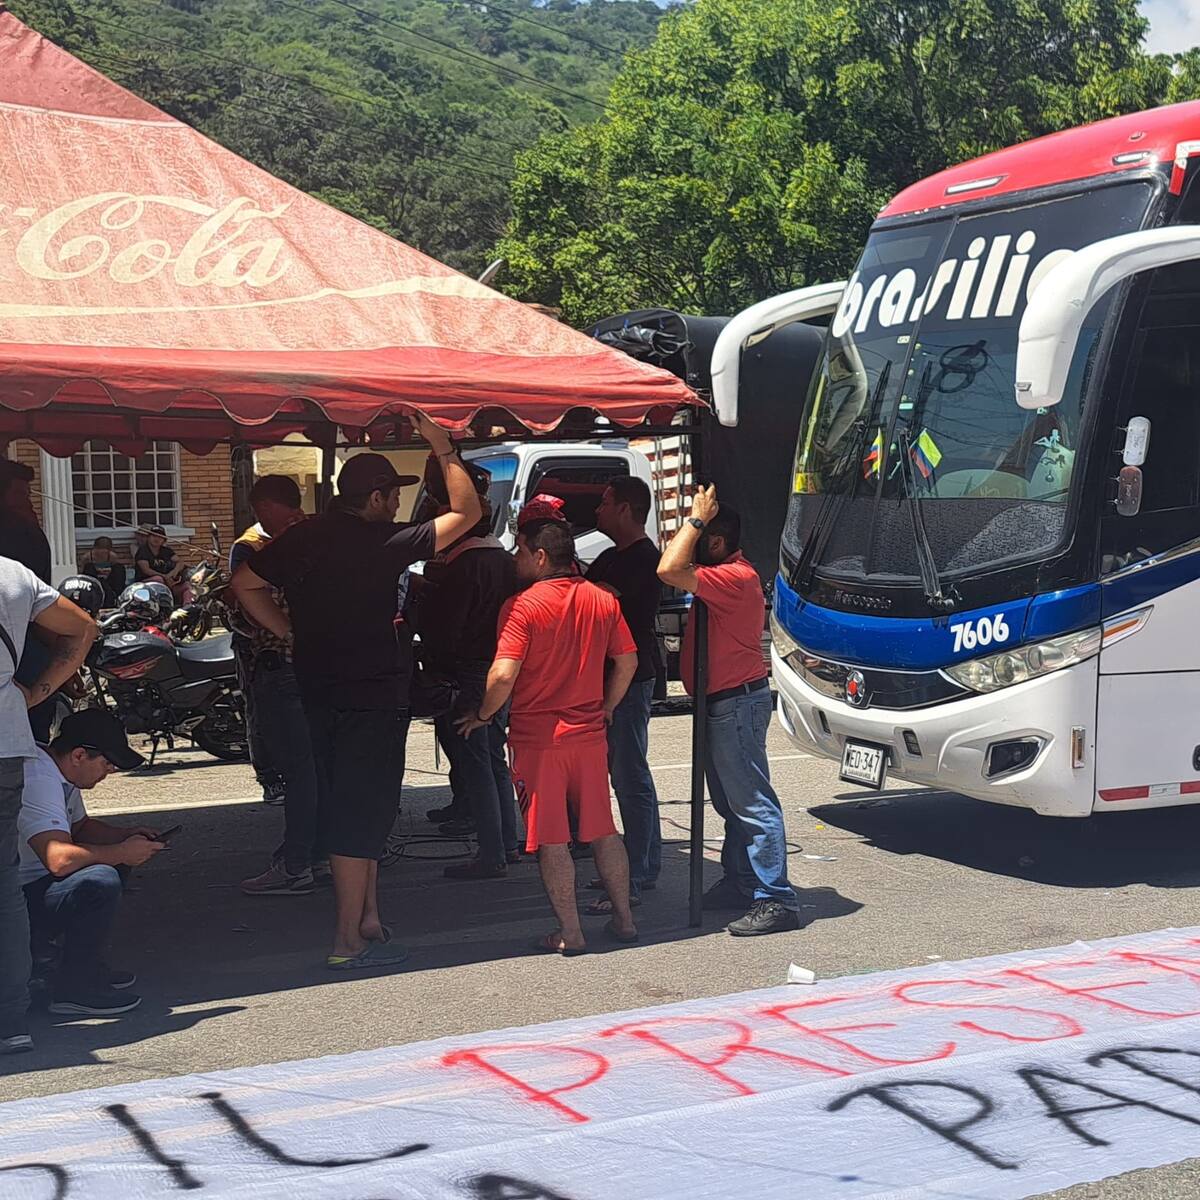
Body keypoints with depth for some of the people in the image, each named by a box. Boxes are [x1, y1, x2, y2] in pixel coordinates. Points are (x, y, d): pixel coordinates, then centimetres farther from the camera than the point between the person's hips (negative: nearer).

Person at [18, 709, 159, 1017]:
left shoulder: (61, 775, 9)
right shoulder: (38, 782, -24)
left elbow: (82, 827, 26)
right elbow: (59, 859, -35)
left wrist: (127, 835, 8)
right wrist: (122, 852, -21)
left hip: (32, 887, 11)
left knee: (110, 863, 16)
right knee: (100, 882, -28)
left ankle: (89, 968, 13)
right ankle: (75, 989, -13)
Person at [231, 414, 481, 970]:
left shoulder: (302, 538, 5)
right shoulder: (385, 544, -14)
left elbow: (245, 584, 13)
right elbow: (467, 512, -8)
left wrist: (290, 631, 12)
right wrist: (444, 448, 0)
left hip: (320, 691, 7)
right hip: (374, 695, -7)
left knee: (348, 808, 16)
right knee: (359, 815, -3)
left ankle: (367, 919, 24)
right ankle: (348, 941, 1)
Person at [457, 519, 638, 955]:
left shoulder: (522, 606, -13)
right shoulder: (603, 601, 4)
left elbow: (504, 674, -20)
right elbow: (627, 662, 9)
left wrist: (483, 715, -3)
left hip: (538, 739, -5)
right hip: (589, 736, 5)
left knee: (551, 840, 3)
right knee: (602, 831, 16)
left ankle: (570, 932, 6)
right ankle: (624, 918, 21)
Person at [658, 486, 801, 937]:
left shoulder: (735, 577, -22)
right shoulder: (722, 574, 13)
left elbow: (669, 570, -29)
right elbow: (672, 566, 17)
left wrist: (696, 518, -21)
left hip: (738, 702, -11)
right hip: (720, 702, 11)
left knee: (753, 804, -10)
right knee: (729, 802, 19)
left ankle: (776, 900, -8)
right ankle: (739, 883, 30)